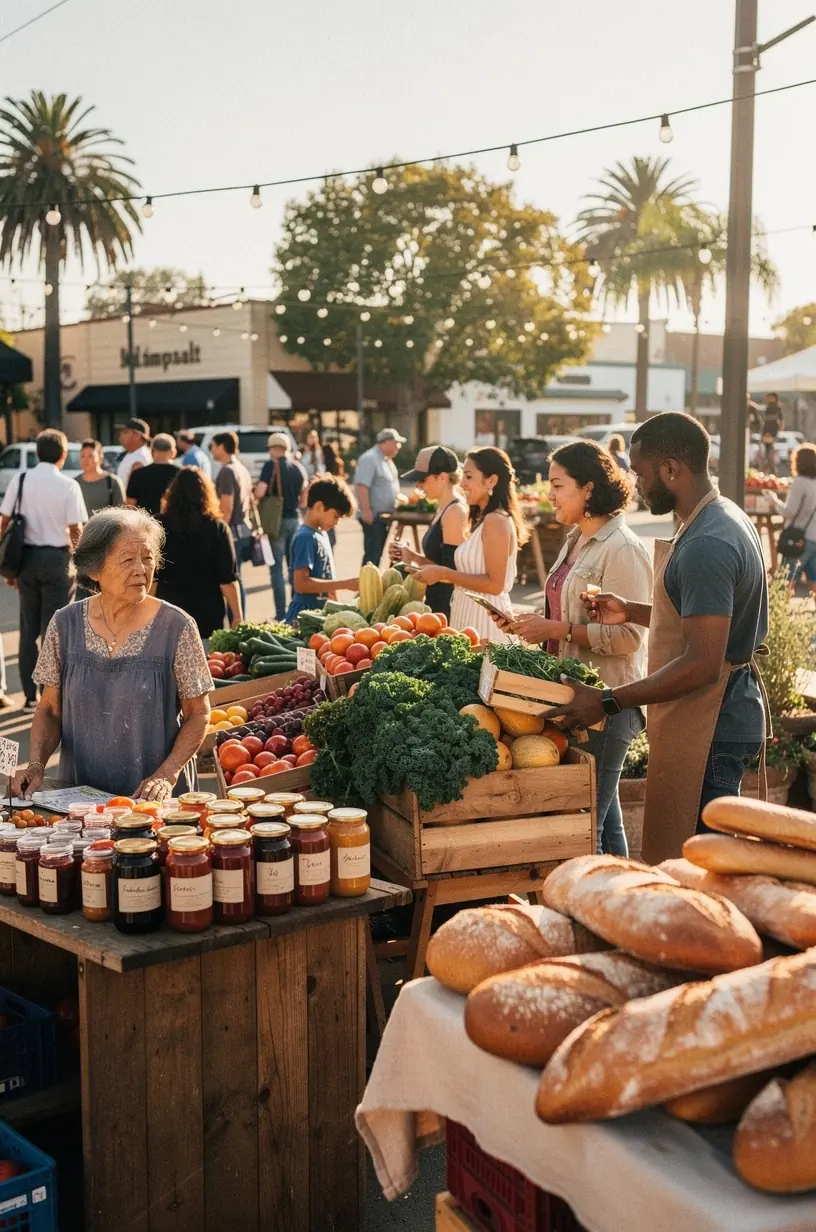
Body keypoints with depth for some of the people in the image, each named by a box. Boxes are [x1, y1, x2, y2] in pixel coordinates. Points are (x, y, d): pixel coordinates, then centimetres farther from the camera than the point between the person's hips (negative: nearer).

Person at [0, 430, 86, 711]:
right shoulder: (68, 486, -9)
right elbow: (75, 532, -9)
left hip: (26, 557, 3)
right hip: (56, 558, -3)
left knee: (28, 629, 13)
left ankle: (30, 696, 18)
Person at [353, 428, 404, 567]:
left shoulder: (387, 459, 15)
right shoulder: (370, 459, -16)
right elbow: (362, 486, -24)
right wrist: (366, 510, -28)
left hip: (384, 515, 10)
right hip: (373, 516, -10)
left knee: (377, 553, 13)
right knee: (372, 554, -9)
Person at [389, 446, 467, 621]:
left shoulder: (455, 512, -16)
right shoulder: (443, 509, 13)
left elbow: (450, 573, -18)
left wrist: (413, 559, -9)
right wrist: (413, 556, 3)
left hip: (448, 608, -9)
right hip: (437, 603, 9)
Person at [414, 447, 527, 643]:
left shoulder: (496, 521, -14)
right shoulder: (483, 519, 14)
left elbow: (494, 584, -20)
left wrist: (443, 573, -16)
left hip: (485, 620, -9)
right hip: (472, 616, 9)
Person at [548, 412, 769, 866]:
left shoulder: (706, 546, -23)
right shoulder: (724, 519, 11)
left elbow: (701, 664, -28)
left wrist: (608, 702, -25)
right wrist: (632, 612, 15)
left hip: (710, 728, -11)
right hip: (725, 715, 11)